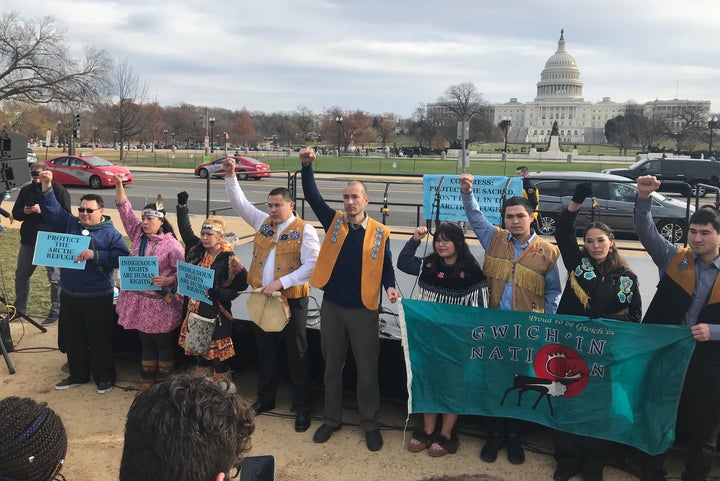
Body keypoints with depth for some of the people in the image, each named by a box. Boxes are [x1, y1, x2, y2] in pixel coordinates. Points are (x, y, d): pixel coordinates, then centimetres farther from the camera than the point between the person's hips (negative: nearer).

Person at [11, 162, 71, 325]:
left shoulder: (59, 190, -7)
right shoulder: (26, 190, 9)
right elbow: (15, 213, 14)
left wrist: (43, 210, -24)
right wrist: (24, 211, -9)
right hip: (28, 240, 6)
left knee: (55, 278, 0)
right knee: (21, 275, 14)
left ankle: (56, 311, 13)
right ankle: (20, 309, 30)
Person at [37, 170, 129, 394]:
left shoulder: (110, 233, -7)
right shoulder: (70, 224, 7)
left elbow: (122, 257, -17)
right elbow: (51, 208, -1)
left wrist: (95, 255, -24)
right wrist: (47, 186, -15)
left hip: (98, 297, -5)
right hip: (69, 295, 6)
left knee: (100, 339, 6)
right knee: (72, 338, 17)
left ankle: (104, 377, 21)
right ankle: (78, 374, 33)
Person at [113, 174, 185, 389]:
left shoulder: (171, 245, -12)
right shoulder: (138, 234, 4)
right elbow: (124, 209, 3)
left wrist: (168, 281, -30)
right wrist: (119, 184, -6)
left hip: (161, 305, -6)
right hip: (138, 302, 6)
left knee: (164, 343, 7)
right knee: (146, 343, 18)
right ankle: (148, 377, 32)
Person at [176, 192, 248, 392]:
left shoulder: (229, 259, -14)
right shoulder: (197, 249, 4)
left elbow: (243, 283, -12)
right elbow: (185, 230, 16)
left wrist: (220, 294, -19)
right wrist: (182, 206, 10)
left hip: (215, 311, -6)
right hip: (195, 308, 7)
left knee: (217, 352, 1)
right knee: (199, 347, 16)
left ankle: (223, 385, 15)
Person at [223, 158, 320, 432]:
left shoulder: (304, 231, -11)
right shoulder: (262, 221, 7)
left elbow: (311, 266, -18)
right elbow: (240, 202, 10)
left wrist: (280, 282, -24)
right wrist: (230, 176, -3)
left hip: (292, 300, -6)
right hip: (263, 299, 6)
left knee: (296, 356, 4)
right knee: (265, 352, 17)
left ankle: (302, 409, 16)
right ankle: (265, 399, 35)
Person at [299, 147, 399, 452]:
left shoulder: (380, 233, -4)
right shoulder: (334, 222, 0)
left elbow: (386, 266, 3)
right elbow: (312, 196, -7)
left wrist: (389, 287, -16)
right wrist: (307, 166, -20)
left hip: (364, 311, -2)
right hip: (332, 307, 2)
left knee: (367, 371, 8)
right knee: (332, 367, 16)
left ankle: (370, 424, 26)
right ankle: (332, 419, 33)